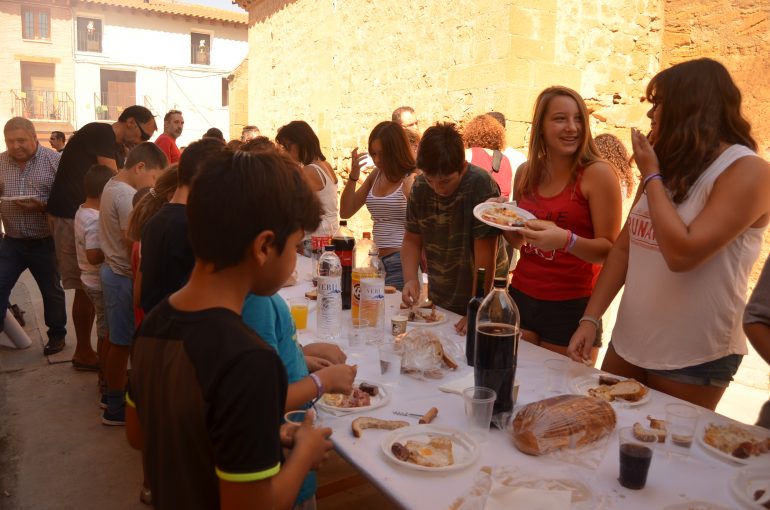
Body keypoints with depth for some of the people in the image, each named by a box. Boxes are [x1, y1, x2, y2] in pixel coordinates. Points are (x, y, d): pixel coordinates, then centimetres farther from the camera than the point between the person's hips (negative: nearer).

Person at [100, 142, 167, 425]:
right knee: (123, 343, 1)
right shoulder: (126, 196, -23)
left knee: (116, 339, 20)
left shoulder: (113, 185, 9)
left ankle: (111, 393, 33)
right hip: (124, 276, -10)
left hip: (113, 270, 10)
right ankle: (115, 408, 13)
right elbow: (134, 245, -23)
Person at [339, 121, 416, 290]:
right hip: (379, 261, 7)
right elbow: (345, 212, 11)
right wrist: (353, 175, -2)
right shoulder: (376, 176, 11)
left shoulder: (412, 181, -9)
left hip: (402, 261, -6)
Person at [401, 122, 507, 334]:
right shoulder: (420, 187, -6)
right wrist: (410, 279, -13)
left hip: (481, 295, -5)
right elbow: (412, 240, 4)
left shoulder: (481, 186, -23)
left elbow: (485, 257, -25)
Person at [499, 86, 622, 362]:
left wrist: (566, 240, -29)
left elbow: (610, 251, -13)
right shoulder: (526, 172, 5)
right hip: (521, 297, 4)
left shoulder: (597, 173, -10)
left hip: (571, 307, -4)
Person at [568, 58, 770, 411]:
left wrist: (651, 176, -15)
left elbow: (682, 253, -26)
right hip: (627, 343, 7)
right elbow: (624, 247, 9)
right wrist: (590, 318, 2)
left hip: (693, 358, -6)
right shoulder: (668, 167, 9)